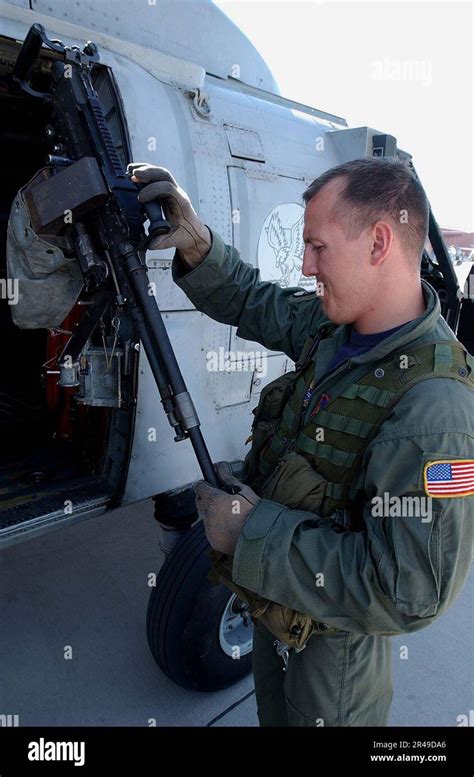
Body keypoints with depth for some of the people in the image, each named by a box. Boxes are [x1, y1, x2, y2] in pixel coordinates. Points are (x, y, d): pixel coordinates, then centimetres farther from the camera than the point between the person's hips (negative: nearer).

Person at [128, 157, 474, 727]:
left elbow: (409, 593, -35)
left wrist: (252, 532, -30)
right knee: (274, 712, 33)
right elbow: (252, 302, 7)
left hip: (333, 639, -7)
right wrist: (196, 244, -12)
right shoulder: (333, 322, -10)